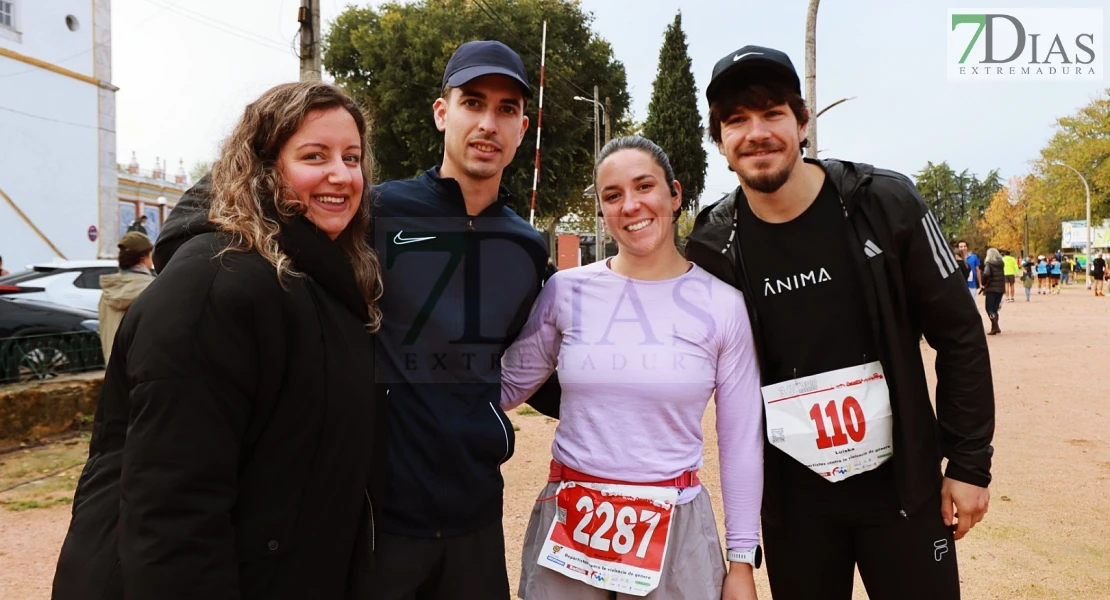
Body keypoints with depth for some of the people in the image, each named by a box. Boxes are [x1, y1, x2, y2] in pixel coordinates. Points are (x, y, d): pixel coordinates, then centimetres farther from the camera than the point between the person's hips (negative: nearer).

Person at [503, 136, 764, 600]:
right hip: (568, 523, 1)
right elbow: (507, 388, 6)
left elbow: (742, 441, 1)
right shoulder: (567, 291, -3)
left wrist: (743, 560, 2)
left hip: (675, 526, -1)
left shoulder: (723, 305, -4)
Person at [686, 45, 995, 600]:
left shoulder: (886, 205, -11)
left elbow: (960, 337, -3)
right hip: (791, 499, 1)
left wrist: (970, 463, -2)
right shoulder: (712, 247, -7)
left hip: (902, 483, -1)